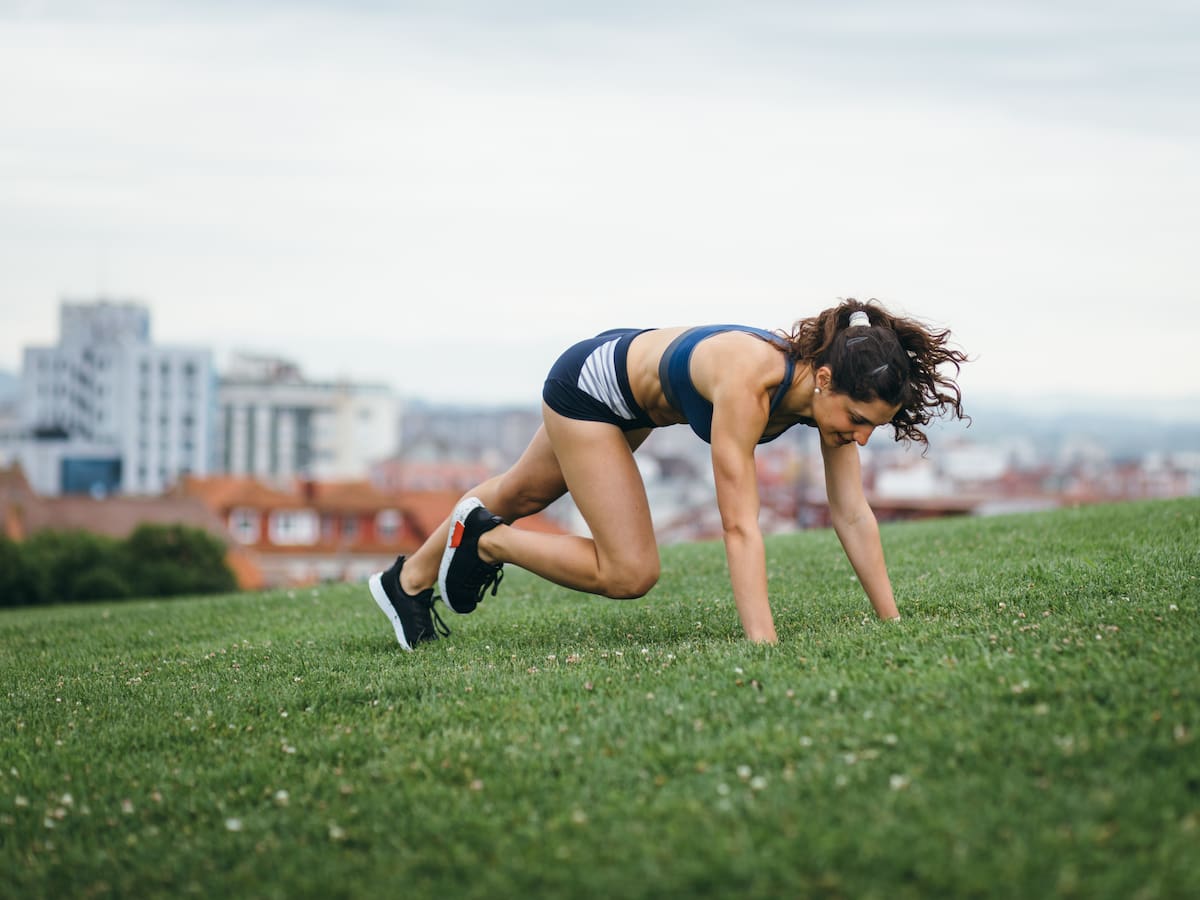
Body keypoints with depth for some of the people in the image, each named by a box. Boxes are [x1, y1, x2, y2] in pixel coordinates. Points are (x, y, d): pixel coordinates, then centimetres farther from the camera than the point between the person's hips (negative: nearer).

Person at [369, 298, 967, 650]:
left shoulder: (833, 389, -23)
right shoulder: (749, 380, -44)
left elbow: (853, 516, -17)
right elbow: (740, 526, -47)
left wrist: (892, 623, -19)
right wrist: (764, 649, -51)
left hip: (636, 362, 8)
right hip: (590, 384, -8)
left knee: (521, 495, 27)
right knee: (629, 574, -12)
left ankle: (408, 583, 51)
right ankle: (484, 540, 11)